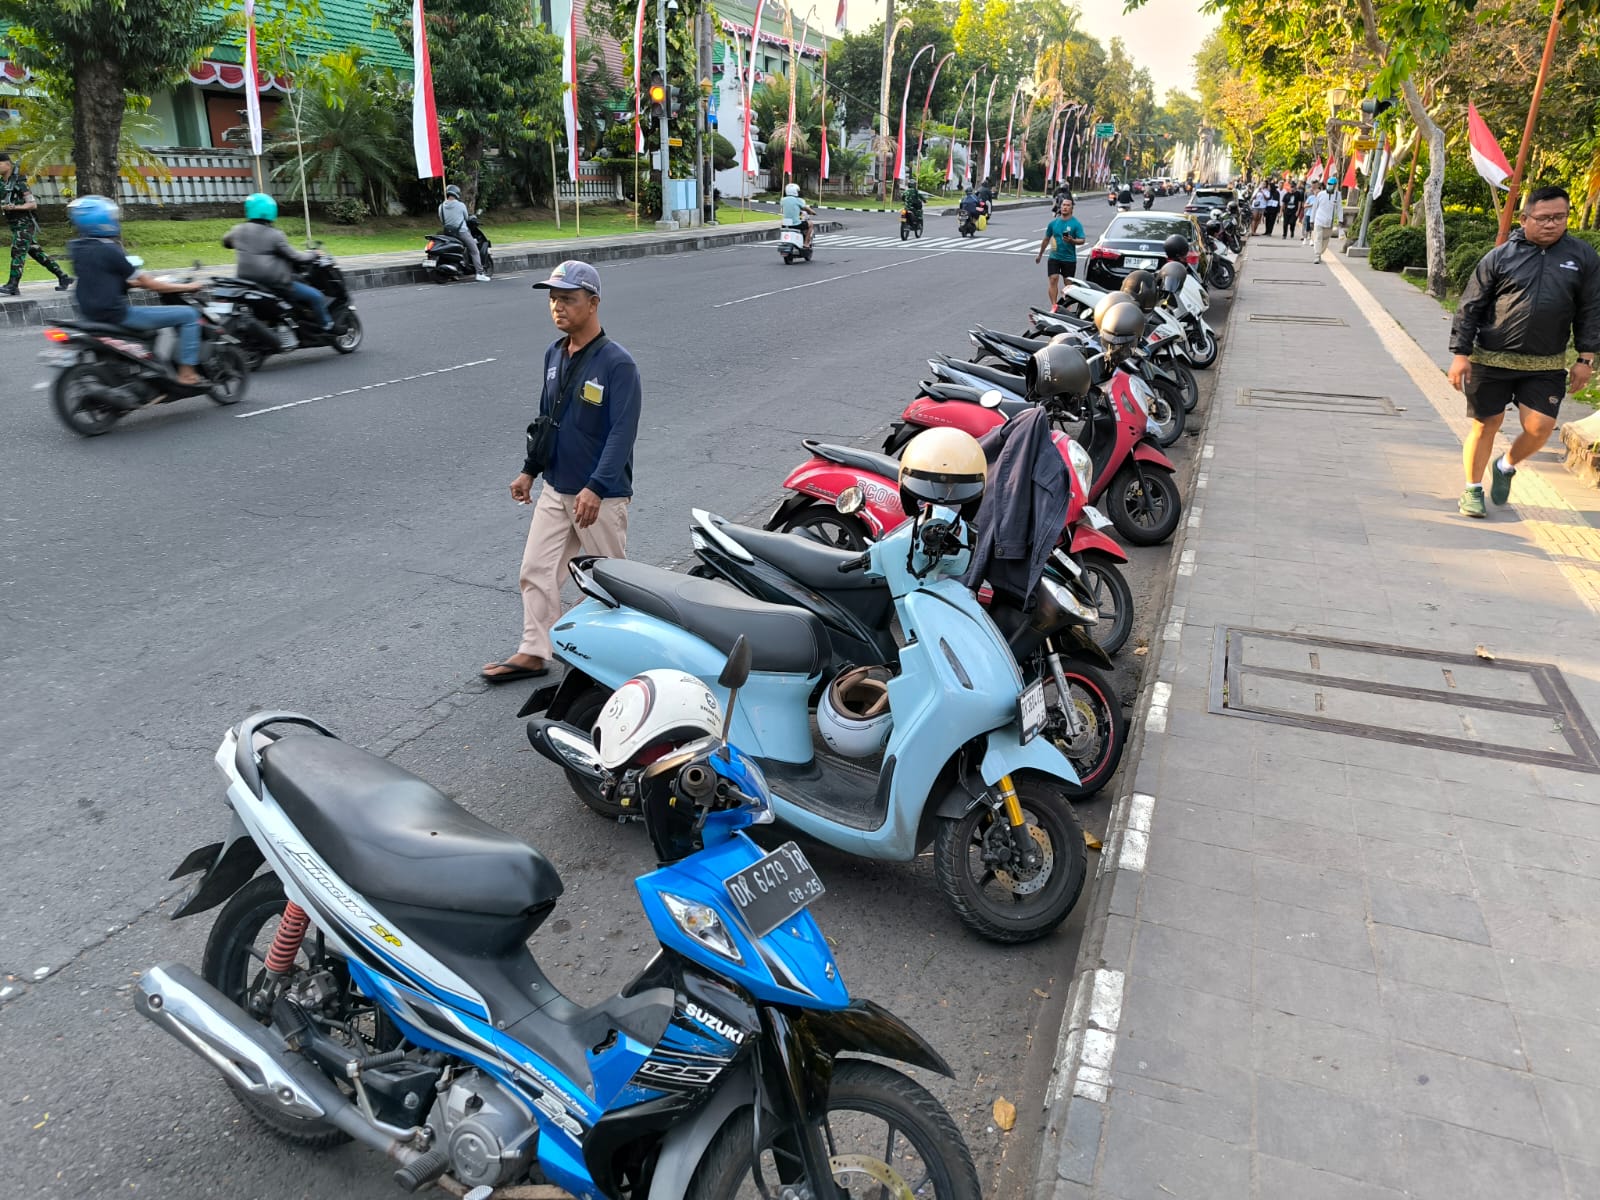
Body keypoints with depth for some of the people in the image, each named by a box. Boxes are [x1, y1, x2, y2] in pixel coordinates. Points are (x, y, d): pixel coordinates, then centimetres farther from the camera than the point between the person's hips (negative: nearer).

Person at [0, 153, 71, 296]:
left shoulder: (20, 183, -12)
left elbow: (33, 204, -14)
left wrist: (15, 207, -26)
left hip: (25, 224, -8)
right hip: (16, 225, 8)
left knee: (17, 253, -12)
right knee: (37, 253, 10)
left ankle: (12, 286, -13)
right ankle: (63, 278, 14)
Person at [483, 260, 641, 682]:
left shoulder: (617, 363, -17)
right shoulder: (554, 354, 6)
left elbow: (622, 432, -23)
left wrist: (596, 488, -30)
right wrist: (530, 470, 18)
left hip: (600, 495, -7)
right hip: (555, 489, 7)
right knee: (536, 571, 8)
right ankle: (533, 653, 18)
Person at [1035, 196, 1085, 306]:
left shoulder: (1076, 224, -4)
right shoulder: (1054, 222, 6)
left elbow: (1082, 240, -8)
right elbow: (1046, 239, 17)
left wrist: (1072, 240, -28)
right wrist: (1040, 254, 24)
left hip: (1069, 259, -2)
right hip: (1054, 257, 2)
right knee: (1053, 280, -13)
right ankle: (1054, 306, -15)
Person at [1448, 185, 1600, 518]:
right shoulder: (1499, 257, -1)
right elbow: (1469, 308, 0)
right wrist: (1460, 353, -6)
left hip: (1546, 366, 2)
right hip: (1491, 361, -2)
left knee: (1540, 426, -8)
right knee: (1486, 425, 2)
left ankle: (1506, 466, 23)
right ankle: (1473, 490, 19)